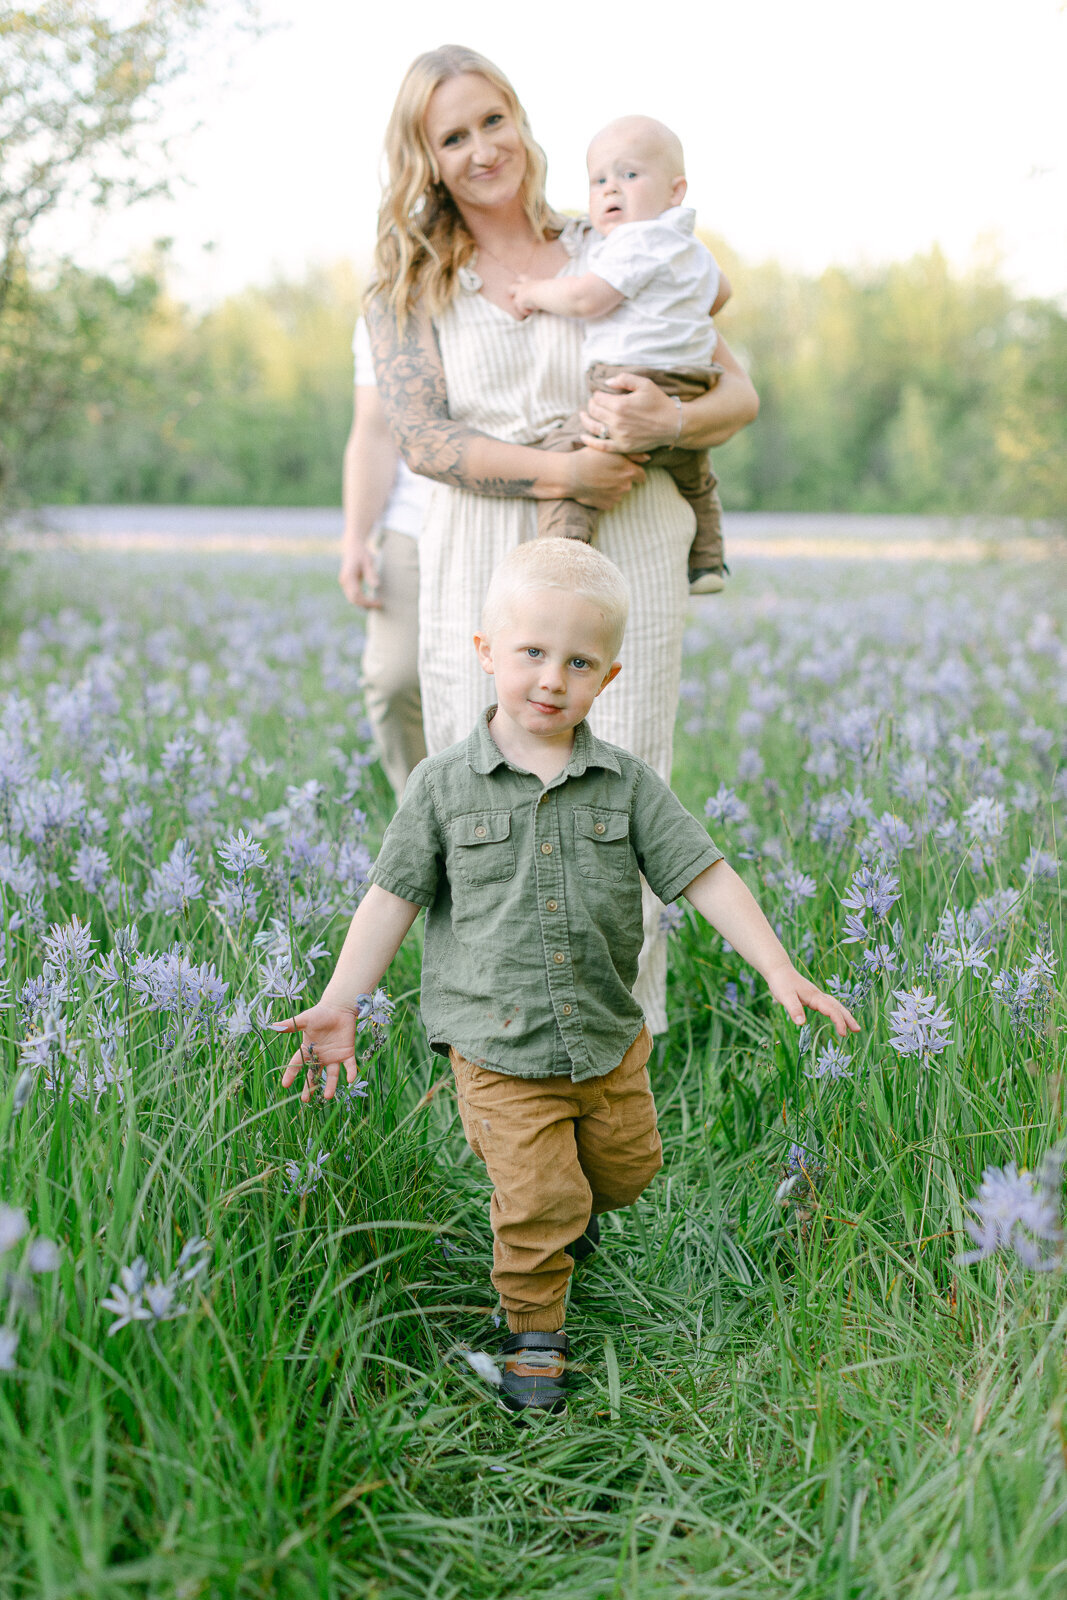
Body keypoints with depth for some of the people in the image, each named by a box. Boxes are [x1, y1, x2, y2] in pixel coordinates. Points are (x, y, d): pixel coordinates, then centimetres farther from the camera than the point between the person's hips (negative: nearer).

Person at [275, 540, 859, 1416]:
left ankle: (571, 1205, 54)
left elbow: (706, 876, -3)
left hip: (610, 1041, 3)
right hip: (500, 1048, -3)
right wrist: (340, 1003, -7)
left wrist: (780, 970, -10)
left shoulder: (628, 784, -3)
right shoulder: (444, 785, -7)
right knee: (537, 1200, -6)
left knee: (624, 1172, 19)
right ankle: (535, 1332, 20)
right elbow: (393, 897, -2)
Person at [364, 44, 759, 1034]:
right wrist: (557, 471, -16)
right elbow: (420, 438, -3)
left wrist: (669, 422, -14)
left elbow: (740, 394, 8)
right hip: (480, 569, 0)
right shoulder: (409, 288, 10)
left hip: (624, 556, 0)